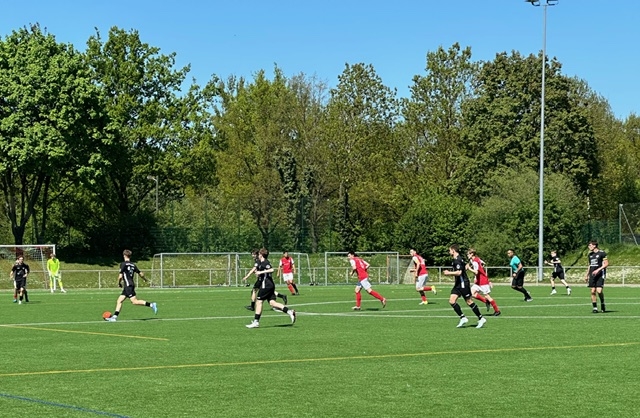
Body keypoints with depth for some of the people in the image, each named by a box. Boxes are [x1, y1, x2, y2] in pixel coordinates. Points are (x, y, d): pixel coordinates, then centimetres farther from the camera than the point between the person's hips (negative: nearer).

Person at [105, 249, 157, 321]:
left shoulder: (123, 264, -8)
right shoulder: (133, 265, 13)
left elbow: (120, 276, -13)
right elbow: (141, 274, 16)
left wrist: (119, 283, 6)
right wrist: (145, 279, 36)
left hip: (128, 285, -9)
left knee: (134, 301, -13)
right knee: (119, 301, 9)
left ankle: (151, 305, -17)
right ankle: (114, 317, 4)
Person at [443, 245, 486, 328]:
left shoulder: (458, 260, -17)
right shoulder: (455, 260, 15)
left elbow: (459, 272, -26)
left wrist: (449, 273, -16)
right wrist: (449, 273, 20)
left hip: (463, 284, -10)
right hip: (458, 284, 10)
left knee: (469, 302, -4)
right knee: (452, 301, 0)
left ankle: (481, 319, 5)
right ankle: (463, 318, 2)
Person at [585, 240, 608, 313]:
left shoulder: (602, 253, -6)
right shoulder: (590, 254, 15)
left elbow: (606, 264, -8)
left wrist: (598, 270, -18)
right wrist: (587, 275, 20)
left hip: (600, 275, -6)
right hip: (592, 275, 6)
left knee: (599, 291, -15)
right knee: (593, 291, -1)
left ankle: (602, 304, 10)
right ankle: (595, 308, 4)